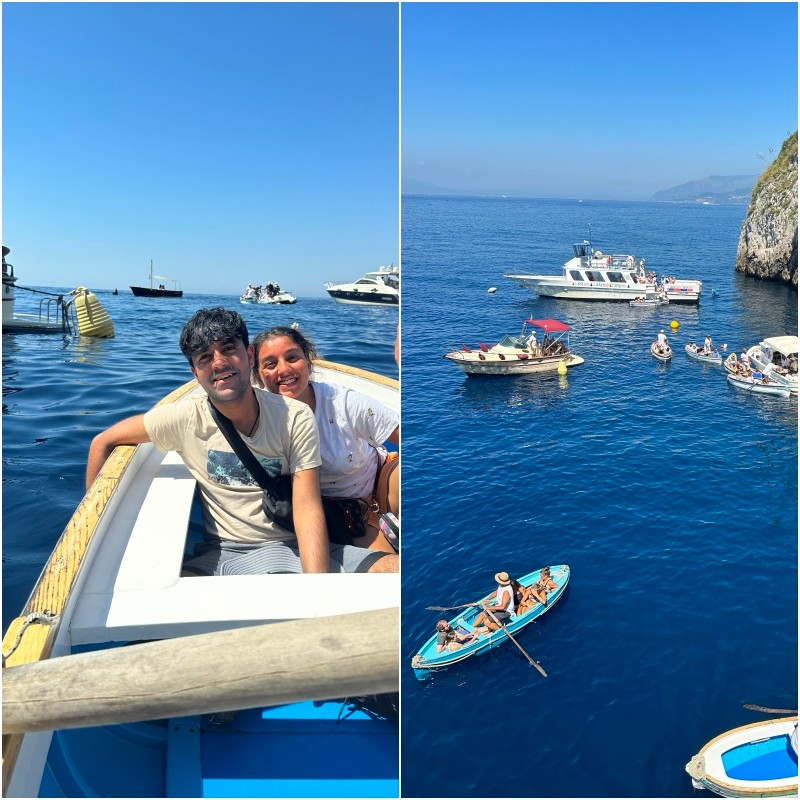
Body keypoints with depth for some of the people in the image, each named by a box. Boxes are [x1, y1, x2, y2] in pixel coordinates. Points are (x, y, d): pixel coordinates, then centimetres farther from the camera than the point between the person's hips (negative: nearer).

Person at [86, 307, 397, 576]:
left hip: (294, 546, 0)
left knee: (396, 569, -25)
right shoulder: (185, 418, -2)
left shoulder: (295, 418, -4)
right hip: (224, 554, 1)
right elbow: (104, 442, 11)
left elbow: (308, 509, -12)